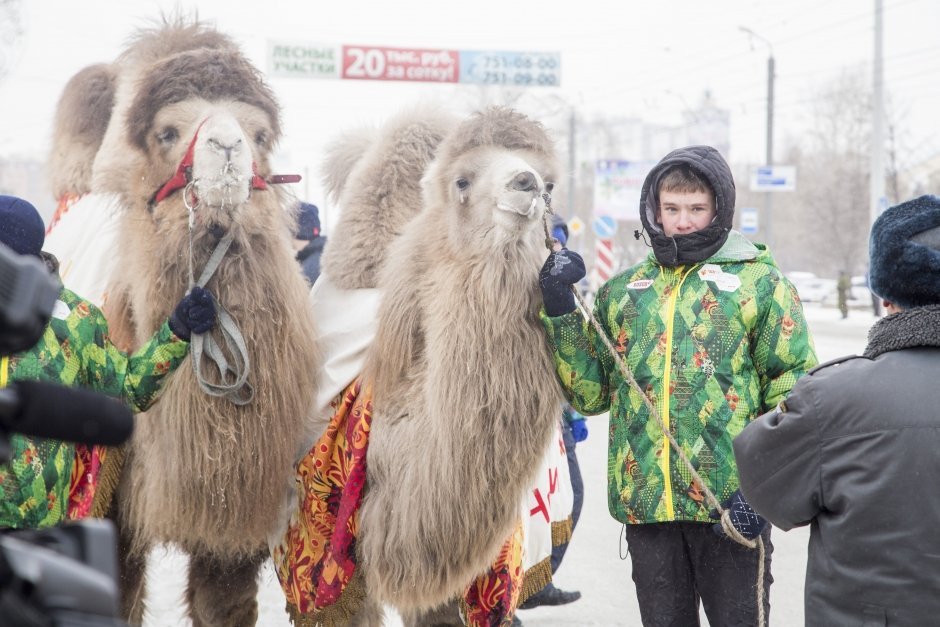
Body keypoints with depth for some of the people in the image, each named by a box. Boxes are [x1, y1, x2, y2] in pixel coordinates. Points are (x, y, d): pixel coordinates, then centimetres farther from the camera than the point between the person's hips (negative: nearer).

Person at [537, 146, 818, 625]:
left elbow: (795, 387, -4)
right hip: (644, 501, 4)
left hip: (732, 502, -4)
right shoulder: (622, 291, 13)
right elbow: (589, 393, 12)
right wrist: (559, 312, 0)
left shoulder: (759, 282, 1)